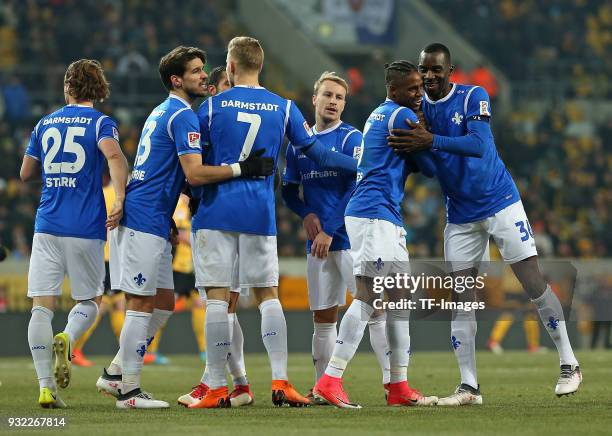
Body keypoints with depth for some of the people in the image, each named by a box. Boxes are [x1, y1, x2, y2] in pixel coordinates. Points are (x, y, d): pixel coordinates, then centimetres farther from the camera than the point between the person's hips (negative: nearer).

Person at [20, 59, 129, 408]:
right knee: (90, 301, 13)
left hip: (47, 226, 2)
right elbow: (114, 155, -21)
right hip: (86, 228, -2)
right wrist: (120, 200, -24)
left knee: (42, 306, 2)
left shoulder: (45, 124, 12)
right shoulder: (101, 123, 1)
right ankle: (67, 339, -20)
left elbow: (26, 173, 20)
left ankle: (46, 386, -10)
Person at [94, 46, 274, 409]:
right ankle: (129, 390, -2)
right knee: (142, 304, -6)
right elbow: (195, 174, -20)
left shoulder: (163, 112, 20)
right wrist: (243, 168, -20)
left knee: (164, 303, 13)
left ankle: (115, 374, 18)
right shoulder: (183, 116, -12)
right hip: (146, 220, -10)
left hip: (149, 222, 10)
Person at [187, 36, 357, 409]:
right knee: (269, 296, 8)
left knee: (217, 297, -2)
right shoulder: (284, 108, 5)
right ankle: (281, 382, -1)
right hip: (260, 215, 2)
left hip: (217, 211, -2)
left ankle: (217, 388, -3)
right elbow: (318, 154, 8)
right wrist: (362, 165, 21)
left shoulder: (212, 106, 0)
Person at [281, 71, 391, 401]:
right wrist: (307, 214, -2)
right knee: (322, 318, 8)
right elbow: (288, 189, 19)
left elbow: (355, 190, -10)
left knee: (376, 311, -11)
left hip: (351, 237, -5)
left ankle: (393, 381, -12)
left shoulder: (352, 139, -3)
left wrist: (330, 232, -14)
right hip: (316, 242, 5)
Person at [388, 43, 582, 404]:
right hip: (460, 215, 4)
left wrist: (432, 141, -38)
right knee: (461, 299, -2)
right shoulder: (418, 107, 2)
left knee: (534, 282, -6)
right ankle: (469, 387, 0)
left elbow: (478, 144, -28)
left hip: (500, 203, -4)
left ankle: (569, 364, 4)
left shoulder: (474, 97, -12)